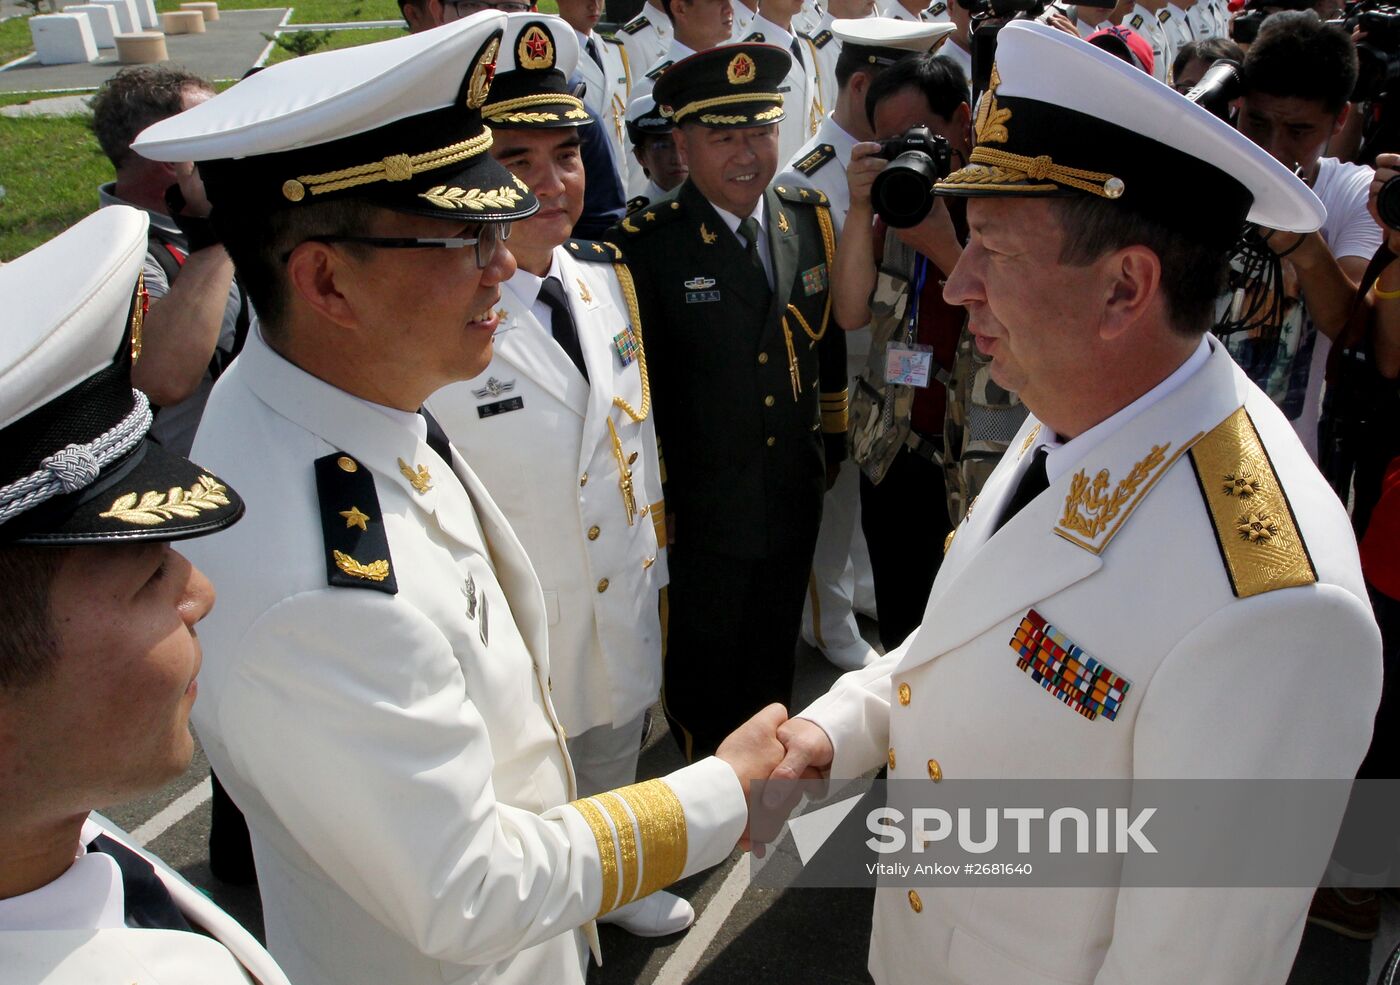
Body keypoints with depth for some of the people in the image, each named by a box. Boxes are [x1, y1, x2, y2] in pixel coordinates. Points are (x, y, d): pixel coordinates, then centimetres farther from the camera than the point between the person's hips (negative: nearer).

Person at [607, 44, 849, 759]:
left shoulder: (810, 218, -1)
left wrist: (832, 445, 14)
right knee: (705, 678, 17)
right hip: (702, 513, -4)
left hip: (796, 497, 5)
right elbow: (638, 390, -12)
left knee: (773, 669, 25)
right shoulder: (645, 245, -17)